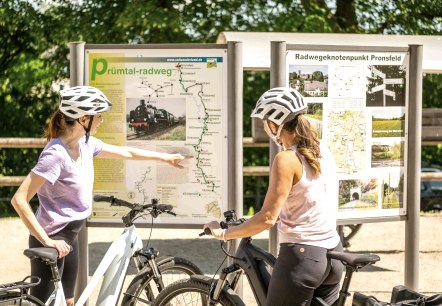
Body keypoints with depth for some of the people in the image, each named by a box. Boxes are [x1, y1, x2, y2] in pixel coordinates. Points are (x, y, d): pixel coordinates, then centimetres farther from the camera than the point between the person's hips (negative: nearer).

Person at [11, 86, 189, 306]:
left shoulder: (85, 144, 1)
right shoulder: (56, 154, -24)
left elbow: (126, 152, 20)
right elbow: (19, 200, -26)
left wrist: (165, 157, 28)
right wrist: (47, 241, -27)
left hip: (69, 237, 9)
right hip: (53, 241, -9)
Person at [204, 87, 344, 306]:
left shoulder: (286, 159, -15)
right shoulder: (322, 151, 8)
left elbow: (268, 218, -17)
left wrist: (223, 234, -8)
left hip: (301, 255, -8)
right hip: (332, 254, 8)